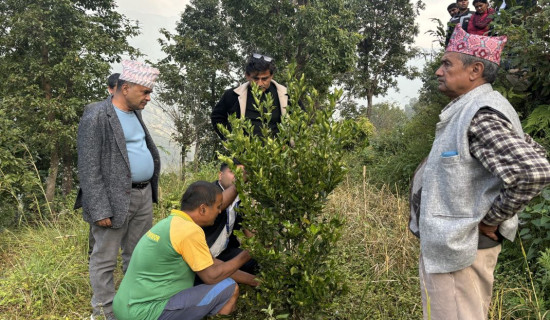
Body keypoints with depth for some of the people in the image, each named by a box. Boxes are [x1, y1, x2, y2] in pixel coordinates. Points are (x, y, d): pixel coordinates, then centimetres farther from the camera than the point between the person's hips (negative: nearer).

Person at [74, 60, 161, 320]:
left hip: (144, 195, 8)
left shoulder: (134, 112, 12)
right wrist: (100, 210, -17)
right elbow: (89, 168, -15)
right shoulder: (97, 116, -13)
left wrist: (151, 189, 15)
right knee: (105, 259, 6)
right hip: (115, 198, -8)